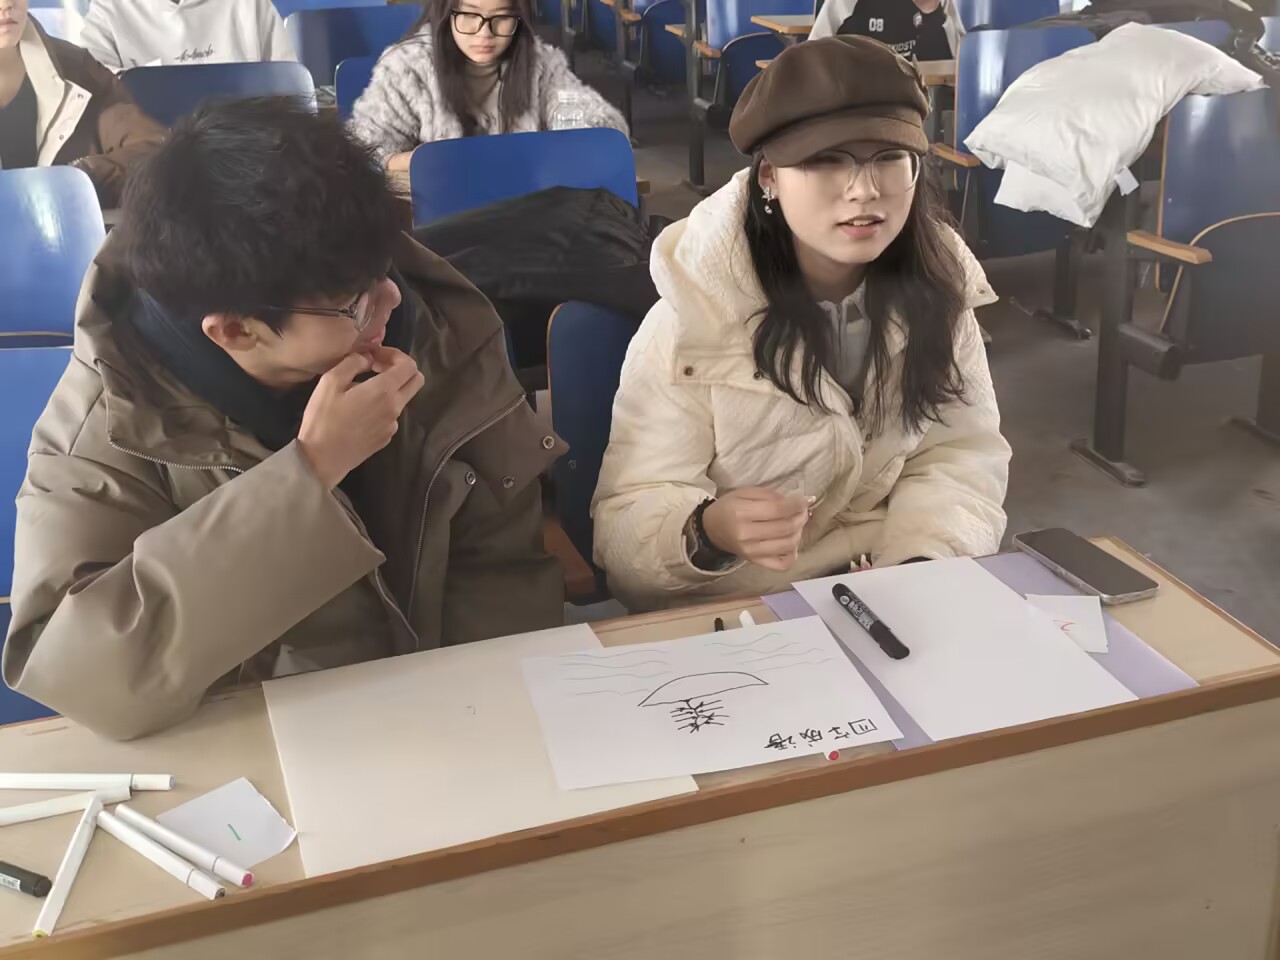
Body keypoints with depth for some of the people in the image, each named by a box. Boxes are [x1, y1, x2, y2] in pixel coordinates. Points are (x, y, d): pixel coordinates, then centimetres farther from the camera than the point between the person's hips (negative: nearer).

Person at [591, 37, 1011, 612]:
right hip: (733, 613, -4)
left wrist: (925, 565, -18)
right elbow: (627, 521, -18)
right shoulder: (693, 318, -17)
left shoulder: (934, 284, -5)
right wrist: (708, 533, -38)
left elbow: (962, 451, -1)